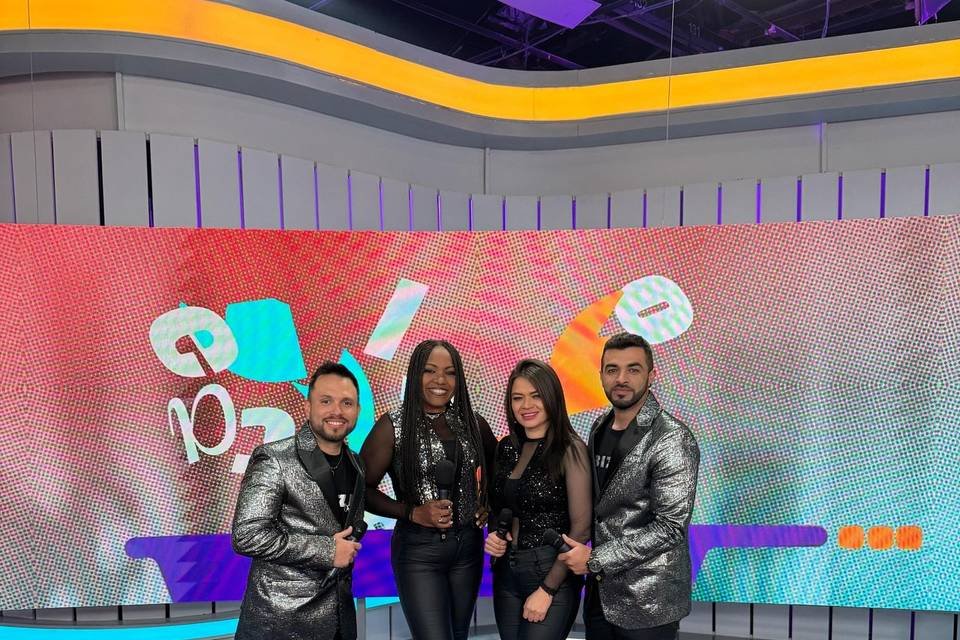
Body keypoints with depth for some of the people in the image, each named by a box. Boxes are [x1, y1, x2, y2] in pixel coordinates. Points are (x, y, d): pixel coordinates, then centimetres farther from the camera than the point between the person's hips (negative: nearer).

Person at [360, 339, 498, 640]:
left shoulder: (471, 422, 2)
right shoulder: (393, 426, -10)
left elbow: (497, 465, 20)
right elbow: (364, 489, -8)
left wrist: (488, 504, 6)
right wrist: (413, 513, -17)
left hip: (468, 546, 5)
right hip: (419, 550, -4)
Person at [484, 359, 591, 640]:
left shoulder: (570, 449, -13)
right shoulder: (506, 448, 3)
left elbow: (581, 527, -14)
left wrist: (547, 590, -14)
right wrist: (494, 536, -5)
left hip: (552, 574, -5)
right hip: (506, 573, 5)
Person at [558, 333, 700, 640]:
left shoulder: (672, 439, -18)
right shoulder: (600, 428, 3)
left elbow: (670, 528, -21)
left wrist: (596, 559, -17)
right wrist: (591, 559, 1)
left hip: (648, 602, -6)